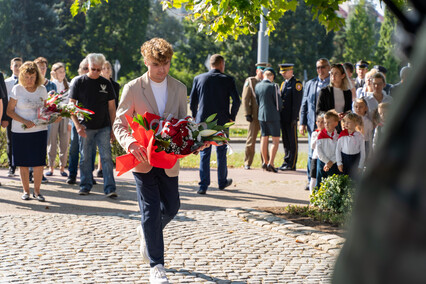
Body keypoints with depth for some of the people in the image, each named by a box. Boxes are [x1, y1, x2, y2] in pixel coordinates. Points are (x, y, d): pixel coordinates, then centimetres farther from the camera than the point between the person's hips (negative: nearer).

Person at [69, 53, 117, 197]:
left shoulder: (106, 84, 6)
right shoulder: (79, 82, 1)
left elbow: (111, 107, 10)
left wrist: (112, 128, 5)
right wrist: (77, 125, -12)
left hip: (103, 127, 0)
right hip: (85, 127, 0)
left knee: (106, 157, -5)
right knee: (85, 157, 5)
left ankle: (110, 188, -6)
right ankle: (85, 186, 17)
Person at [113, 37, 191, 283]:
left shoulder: (179, 88, 4)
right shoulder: (133, 88, -6)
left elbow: (183, 123, 10)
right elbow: (119, 124, -5)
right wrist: (130, 143, -26)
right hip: (143, 159, -4)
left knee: (172, 207, 12)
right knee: (151, 210, -7)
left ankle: (147, 232, 45)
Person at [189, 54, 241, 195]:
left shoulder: (199, 78, 2)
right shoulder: (228, 80, -3)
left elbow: (192, 101, 2)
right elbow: (237, 101, -9)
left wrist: (196, 117, 15)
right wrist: (232, 117, 4)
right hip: (222, 122, -1)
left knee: (204, 153, 4)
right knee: (221, 152, 15)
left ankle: (203, 185, -1)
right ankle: (222, 182, 27)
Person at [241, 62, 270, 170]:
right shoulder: (250, 81, 2)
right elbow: (245, 98, -3)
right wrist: (247, 114, -11)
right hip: (255, 116, -4)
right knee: (251, 140, -1)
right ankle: (247, 163, 6)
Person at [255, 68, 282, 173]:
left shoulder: (257, 86, 4)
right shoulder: (273, 86, -13)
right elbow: (279, 103, -9)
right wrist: (277, 111, 10)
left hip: (261, 115, 6)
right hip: (272, 115, -6)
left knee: (264, 139, 12)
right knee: (276, 140, 0)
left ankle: (265, 162, 18)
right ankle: (270, 163, -8)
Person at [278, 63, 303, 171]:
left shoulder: (296, 83, -8)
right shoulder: (284, 83, 18)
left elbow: (297, 102, -13)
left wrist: (294, 118, -17)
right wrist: (279, 116, 13)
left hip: (291, 118, -8)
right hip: (283, 118, 8)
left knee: (292, 141, -3)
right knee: (286, 141, 11)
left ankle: (291, 165, -1)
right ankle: (286, 162, 17)